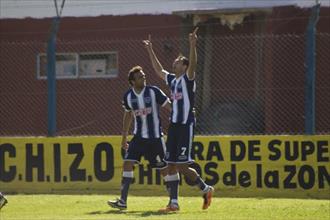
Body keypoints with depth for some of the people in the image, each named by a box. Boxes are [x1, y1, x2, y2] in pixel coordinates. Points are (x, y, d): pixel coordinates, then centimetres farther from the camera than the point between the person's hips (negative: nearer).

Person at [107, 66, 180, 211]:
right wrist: (124, 137, 21)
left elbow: (169, 106, -5)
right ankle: (123, 201, -8)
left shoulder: (154, 92, -10)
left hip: (155, 137, -3)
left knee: (164, 167, 1)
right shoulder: (128, 96, 1)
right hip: (139, 136, 3)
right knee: (128, 162, -10)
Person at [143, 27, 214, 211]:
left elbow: (193, 64, -24)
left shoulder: (188, 79, -5)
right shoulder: (172, 79, 15)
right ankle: (174, 203, 6)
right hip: (174, 125, 8)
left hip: (186, 126, -8)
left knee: (182, 165, -10)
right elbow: (158, 69, 30)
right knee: (171, 165, 4)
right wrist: (150, 50, 31)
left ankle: (206, 189, 8)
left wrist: (193, 46, -37)